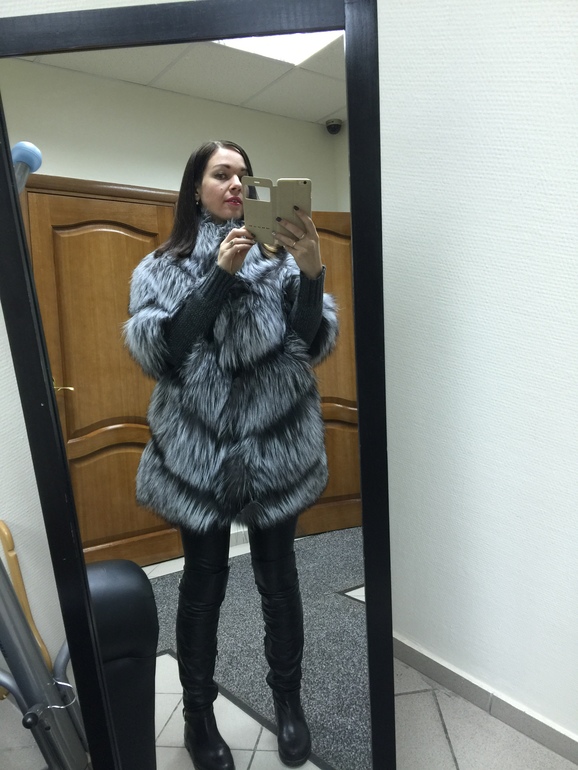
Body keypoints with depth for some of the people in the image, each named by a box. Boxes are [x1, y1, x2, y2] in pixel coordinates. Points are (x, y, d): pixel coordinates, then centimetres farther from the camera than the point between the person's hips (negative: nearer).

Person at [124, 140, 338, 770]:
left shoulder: (279, 258, 4)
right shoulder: (162, 268, 5)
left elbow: (312, 345, -6)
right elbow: (159, 352, -10)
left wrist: (312, 274, -24)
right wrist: (218, 274, -16)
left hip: (275, 442, 1)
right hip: (197, 447, 0)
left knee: (279, 578, 11)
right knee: (203, 582, 11)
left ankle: (288, 700, 36)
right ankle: (197, 715, 34)